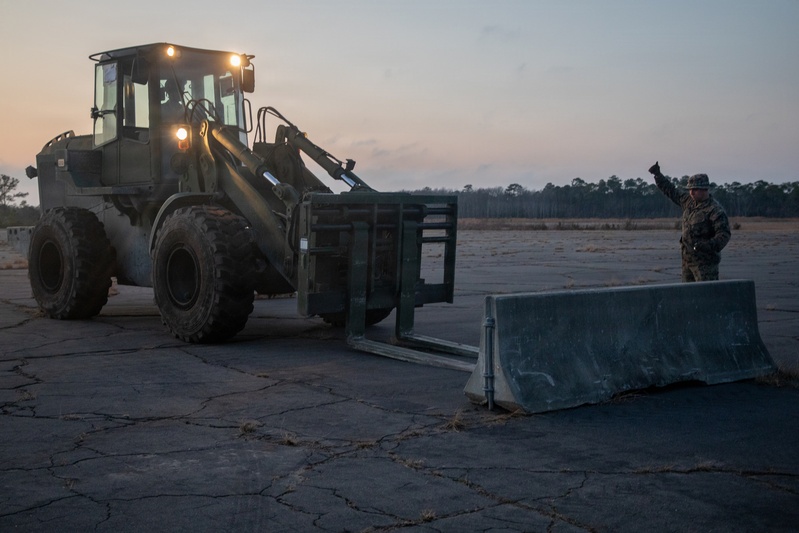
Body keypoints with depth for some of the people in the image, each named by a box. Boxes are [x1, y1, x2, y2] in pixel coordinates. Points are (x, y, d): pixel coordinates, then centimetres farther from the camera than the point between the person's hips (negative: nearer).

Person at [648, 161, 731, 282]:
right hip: (687, 259, 8)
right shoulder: (689, 200, 9)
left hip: (705, 262, -8)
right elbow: (671, 191, 23)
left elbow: (724, 234, -20)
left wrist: (710, 245, -36)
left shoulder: (715, 210, -15)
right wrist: (658, 175, 22)